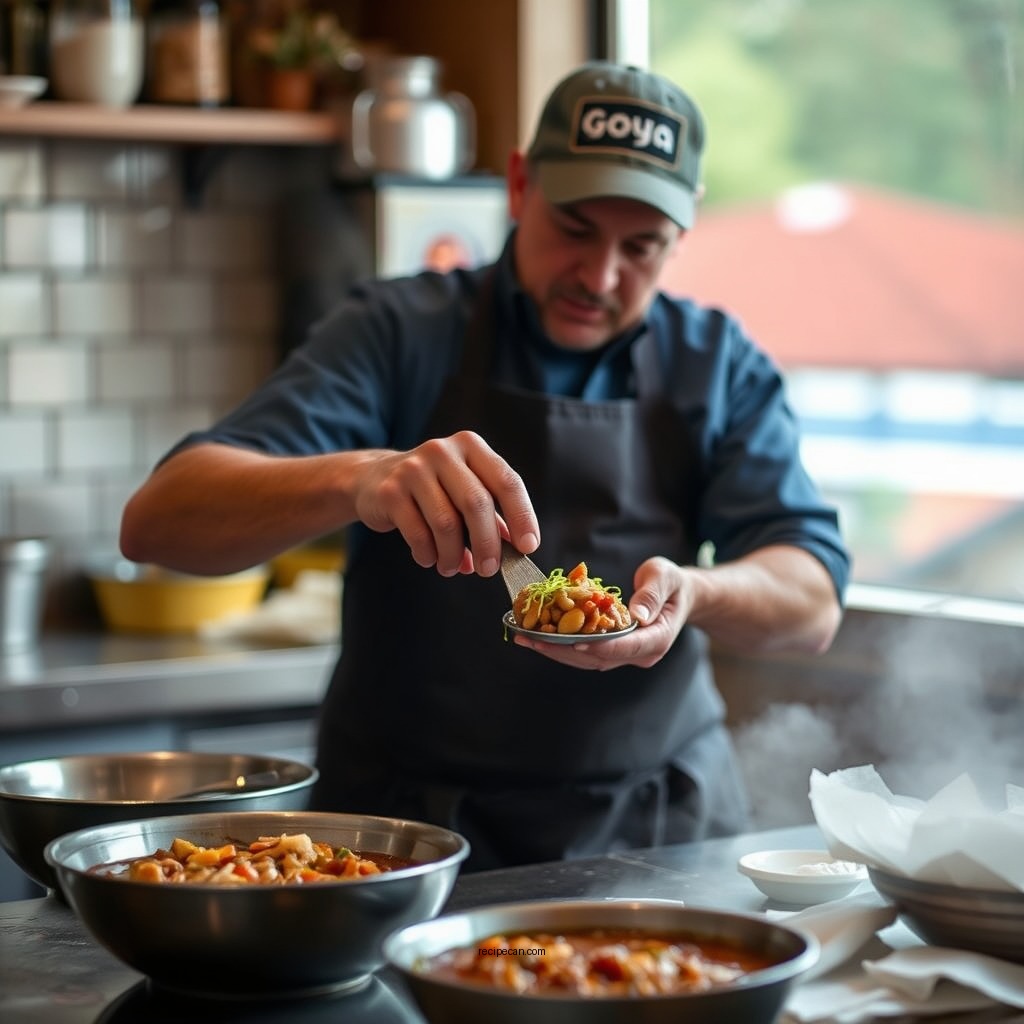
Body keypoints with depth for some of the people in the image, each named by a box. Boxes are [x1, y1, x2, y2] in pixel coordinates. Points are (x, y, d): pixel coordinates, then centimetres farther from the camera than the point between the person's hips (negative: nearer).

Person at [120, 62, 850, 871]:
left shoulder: (720, 365, 7)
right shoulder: (399, 332, -2)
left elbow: (813, 606, -2)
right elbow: (156, 523, -13)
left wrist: (693, 591, -25)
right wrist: (356, 478, -32)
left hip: (660, 835, 3)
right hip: (413, 828, -2)